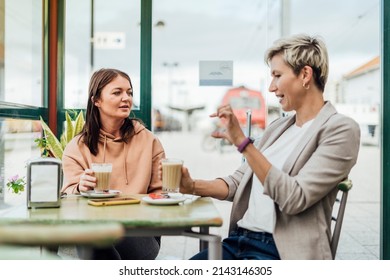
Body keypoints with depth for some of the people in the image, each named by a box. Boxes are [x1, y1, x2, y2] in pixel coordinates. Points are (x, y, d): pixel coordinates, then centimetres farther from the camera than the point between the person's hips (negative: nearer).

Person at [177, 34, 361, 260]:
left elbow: (294, 198, -17)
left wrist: (242, 142, -21)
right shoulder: (278, 127, 16)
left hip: (282, 252, -6)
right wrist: (193, 186, -1)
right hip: (239, 240, 6)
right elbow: (238, 182, 16)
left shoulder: (340, 129, -6)